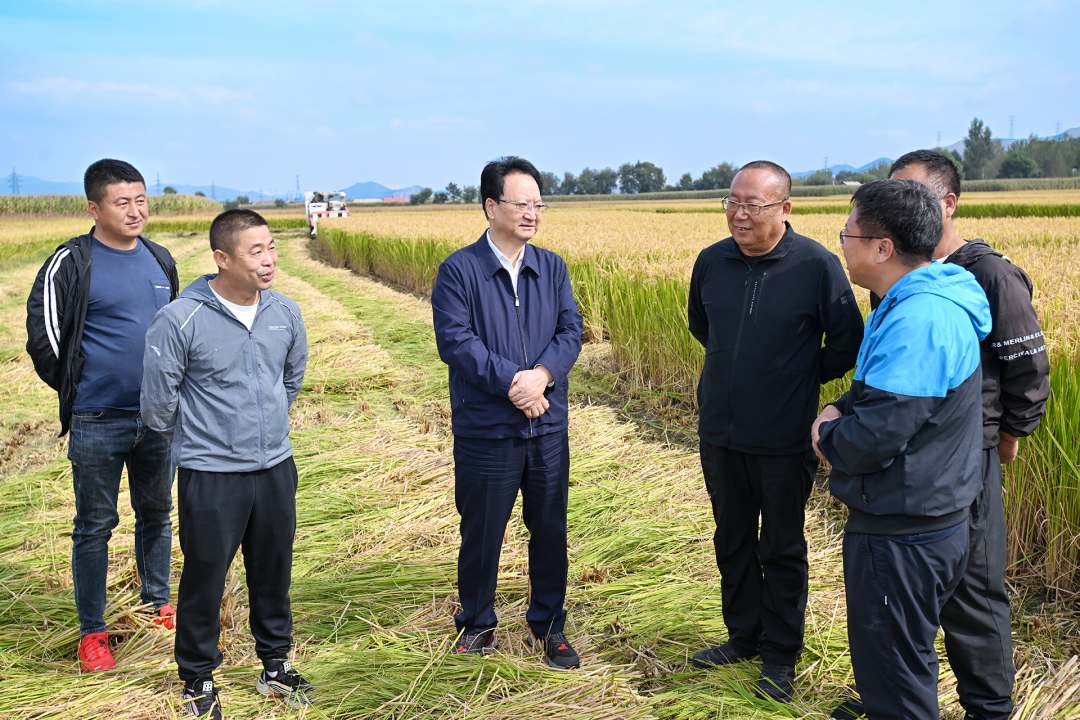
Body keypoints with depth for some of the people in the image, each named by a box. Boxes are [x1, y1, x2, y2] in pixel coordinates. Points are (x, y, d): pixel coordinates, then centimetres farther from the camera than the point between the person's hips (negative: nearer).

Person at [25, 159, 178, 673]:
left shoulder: (160, 260, 7)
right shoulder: (71, 262, -9)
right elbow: (42, 335, -5)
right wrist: (76, 391, 0)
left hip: (158, 417, 5)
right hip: (97, 423, -4)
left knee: (156, 514, 16)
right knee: (95, 525, 5)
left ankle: (158, 604, 34)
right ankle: (91, 631, 18)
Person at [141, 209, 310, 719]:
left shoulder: (285, 313, -1)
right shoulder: (181, 320, -16)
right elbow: (158, 399, -5)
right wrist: (193, 439, 9)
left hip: (276, 469, 4)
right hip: (211, 475, -4)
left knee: (274, 575, 16)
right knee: (204, 579, 8)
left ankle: (275, 666, 35)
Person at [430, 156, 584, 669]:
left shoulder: (552, 269, 7)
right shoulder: (458, 271, -6)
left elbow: (571, 331, 1)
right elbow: (455, 340, -14)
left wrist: (542, 374, -17)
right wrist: (511, 381, -20)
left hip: (547, 426, 4)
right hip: (485, 430, -3)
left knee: (550, 530, 11)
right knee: (481, 534, 9)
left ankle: (549, 625, 30)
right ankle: (477, 625, 30)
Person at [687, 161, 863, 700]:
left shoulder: (817, 266, -14)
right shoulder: (711, 262, -1)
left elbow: (847, 346, -4)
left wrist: (797, 378, 0)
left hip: (783, 438, -4)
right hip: (719, 432, 5)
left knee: (782, 549, 10)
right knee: (732, 540, 17)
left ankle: (780, 656, 26)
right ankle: (743, 636, 36)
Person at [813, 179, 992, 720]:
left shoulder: (919, 320, -26)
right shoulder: (920, 304, 8)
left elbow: (875, 437, -29)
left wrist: (828, 435, -8)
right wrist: (839, 410, 3)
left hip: (901, 542, -10)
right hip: (924, 524, 10)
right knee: (903, 665, 25)